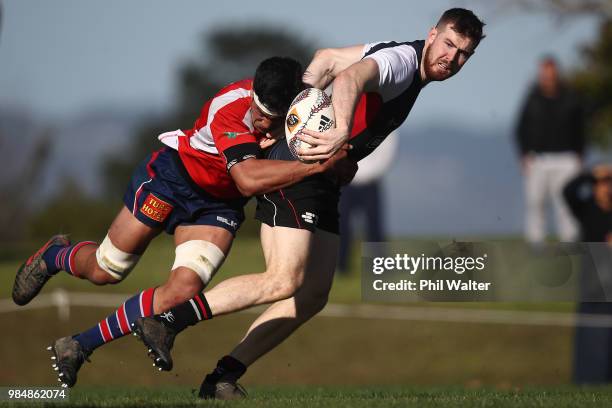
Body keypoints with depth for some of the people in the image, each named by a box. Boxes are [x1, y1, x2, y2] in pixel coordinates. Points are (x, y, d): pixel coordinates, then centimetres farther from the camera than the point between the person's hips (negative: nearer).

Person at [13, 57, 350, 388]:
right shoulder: (230, 107, -36)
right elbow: (248, 179, -47)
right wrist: (315, 165, -54)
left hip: (220, 205, 4)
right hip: (173, 176, -4)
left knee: (182, 292, -16)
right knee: (105, 271, 6)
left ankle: (79, 347, 2)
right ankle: (54, 256, 45)